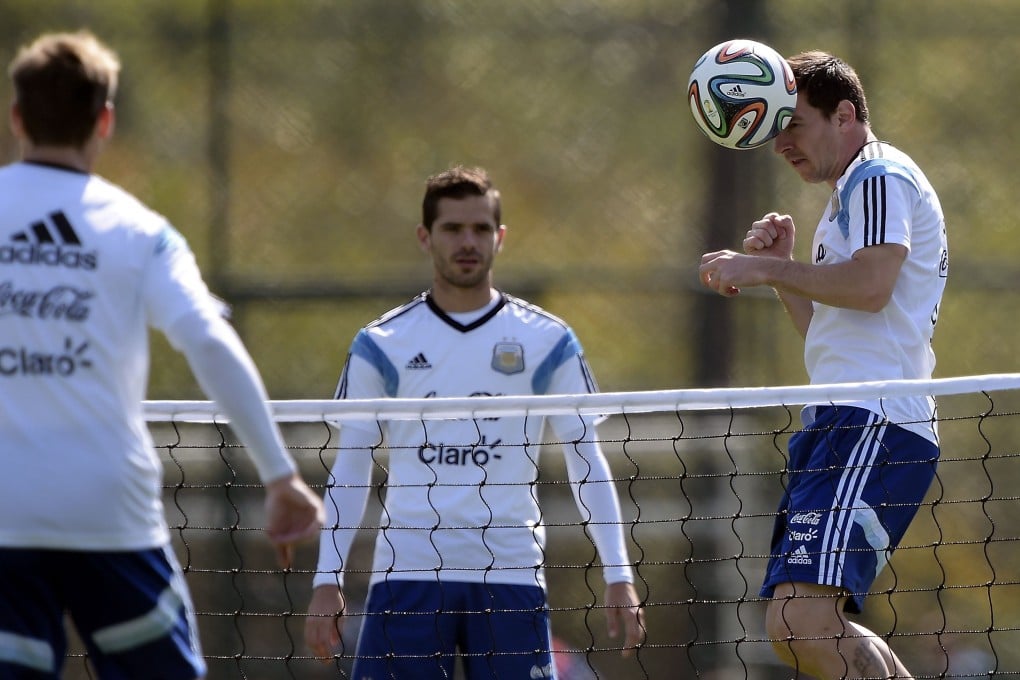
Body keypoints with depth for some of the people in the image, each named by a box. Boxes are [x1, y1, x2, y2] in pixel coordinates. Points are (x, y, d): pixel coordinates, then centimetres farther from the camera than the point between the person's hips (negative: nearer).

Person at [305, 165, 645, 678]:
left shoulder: (549, 342, 6)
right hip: (407, 574, 0)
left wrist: (618, 577, -1)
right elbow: (348, 470, 8)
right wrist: (327, 580, -1)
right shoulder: (380, 345, 7)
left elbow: (587, 461, 7)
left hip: (511, 575, 0)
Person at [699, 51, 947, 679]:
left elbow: (869, 285, -22)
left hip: (874, 424, -11)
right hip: (840, 424, 11)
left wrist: (761, 268, -12)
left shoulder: (882, 178, -4)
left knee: (804, 617, -25)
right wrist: (780, 263, 18)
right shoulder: (848, 196, 28)